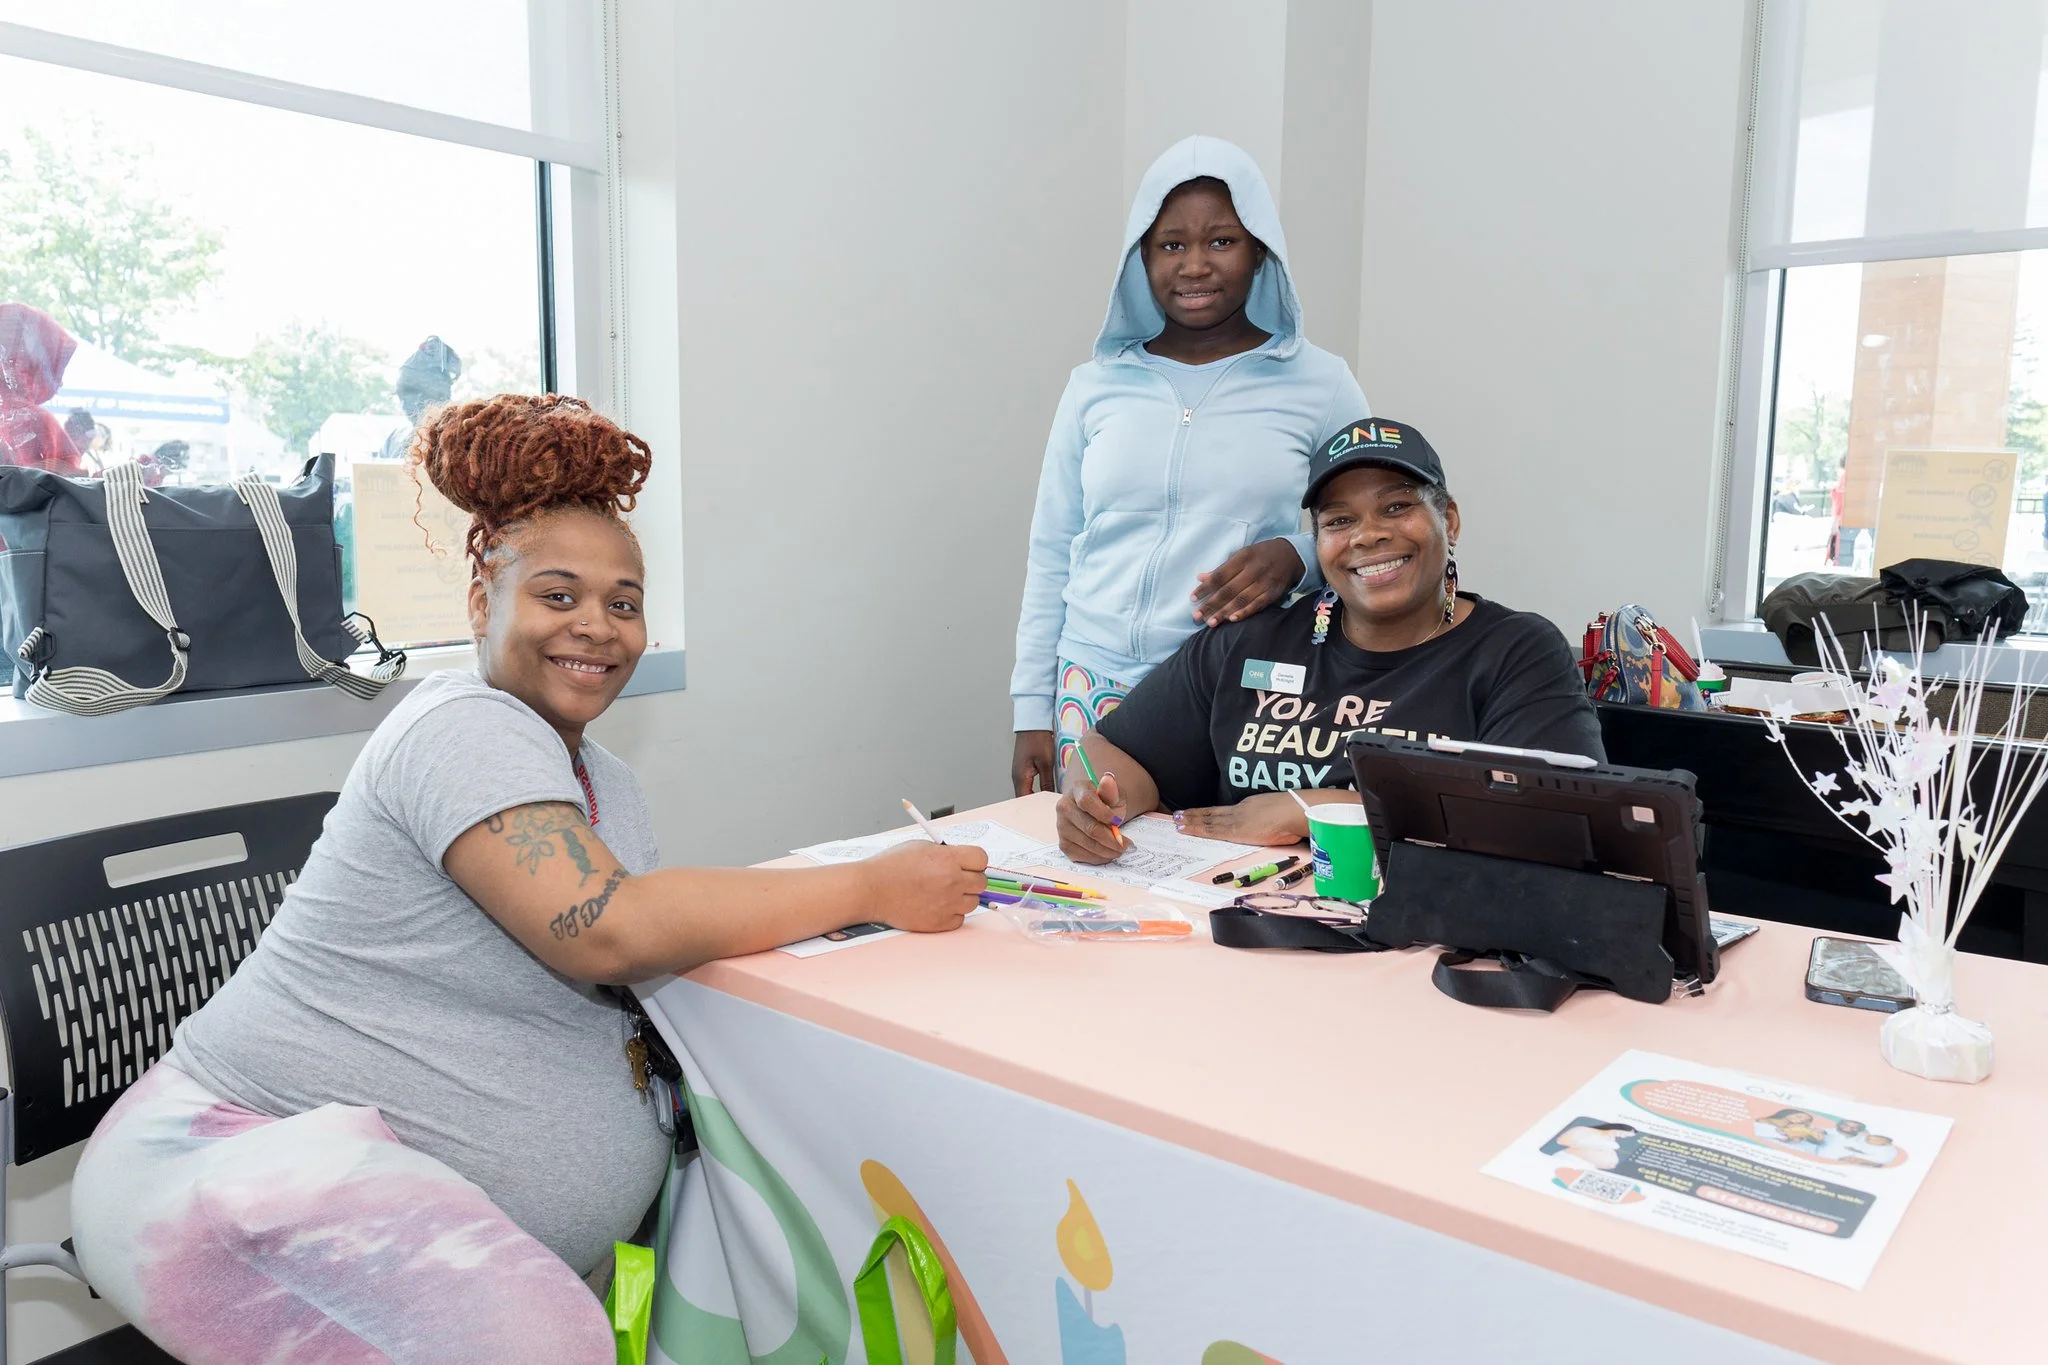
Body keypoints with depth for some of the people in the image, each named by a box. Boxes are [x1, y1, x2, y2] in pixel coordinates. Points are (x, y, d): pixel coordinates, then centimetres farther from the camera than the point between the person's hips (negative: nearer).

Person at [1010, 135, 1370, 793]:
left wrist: (1294, 558, -14)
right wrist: (1032, 716, 7)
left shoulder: (1320, 385, 3)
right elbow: (1051, 560, 10)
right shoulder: (1094, 387, 8)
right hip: (1095, 690, 2)